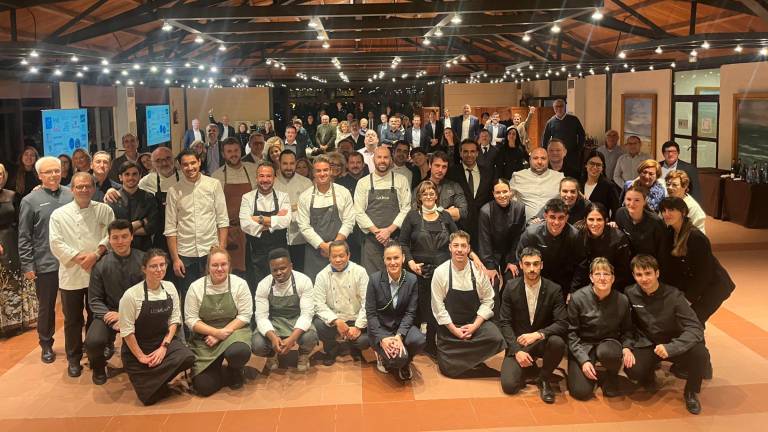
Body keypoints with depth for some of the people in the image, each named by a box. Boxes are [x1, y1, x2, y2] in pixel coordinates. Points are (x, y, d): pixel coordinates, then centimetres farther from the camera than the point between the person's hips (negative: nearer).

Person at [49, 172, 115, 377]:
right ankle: (73, 359, 23)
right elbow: (56, 244, -7)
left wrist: (96, 254, -19)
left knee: (96, 317, 12)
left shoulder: (104, 211, 1)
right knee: (73, 320, 9)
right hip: (71, 275, -1)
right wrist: (79, 258, -15)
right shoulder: (59, 214, -2)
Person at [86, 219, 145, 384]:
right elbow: (94, 300, 2)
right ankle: (98, 367, 14)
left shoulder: (143, 260, -6)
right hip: (109, 313, 1)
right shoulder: (101, 265, -2)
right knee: (93, 342, -28)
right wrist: (111, 316, -15)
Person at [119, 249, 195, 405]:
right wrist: (141, 356, -12)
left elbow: (175, 319, 1)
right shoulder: (131, 295, -18)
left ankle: (152, 377, 1)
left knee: (187, 358, -27)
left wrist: (164, 346, -9)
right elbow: (127, 331, -13)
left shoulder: (170, 288, -3)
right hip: (137, 347, -4)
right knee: (149, 397, -12)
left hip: (164, 340, 4)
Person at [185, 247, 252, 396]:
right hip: (204, 339, 1)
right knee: (203, 386, -15)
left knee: (239, 352, -36)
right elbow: (191, 320, -5)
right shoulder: (196, 287, -3)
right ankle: (224, 374, 22)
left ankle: (235, 372, 3)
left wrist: (223, 333, -16)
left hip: (234, 331, 0)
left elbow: (244, 316, -6)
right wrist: (217, 332, -17)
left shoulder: (240, 284, -4)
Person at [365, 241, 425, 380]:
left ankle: (404, 364, 4)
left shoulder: (412, 280, -7)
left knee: (419, 341, -30)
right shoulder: (374, 279, -12)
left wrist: (400, 335, -22)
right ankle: (382, 355, 10)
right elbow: (370, 313, -10)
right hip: (380, 327, -2)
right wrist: (382, 339, -22)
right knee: (398, 358, -28)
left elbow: (410, 312, -6)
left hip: (402, 325, 3)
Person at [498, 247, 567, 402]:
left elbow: (563, 324, -12)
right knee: (509, 385, -20)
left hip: (543, 341, 0)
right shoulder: (511, 287, -4)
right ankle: (529, 367, 16)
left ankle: (544, 379, -6)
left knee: (557, 342, -36)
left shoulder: (554, 290, -7)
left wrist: (538, 334, -29)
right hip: (518, 342, 1)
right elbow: (504, 323, -5)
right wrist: (517, 350, -18)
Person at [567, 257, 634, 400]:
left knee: (609, 352, -38)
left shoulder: (622, 300, -7)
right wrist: (584, 360, -17)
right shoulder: (577, 298, -13)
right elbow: (571, 333, -7)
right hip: (582, 345, -1)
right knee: (581, 392, -19)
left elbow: (626, 330, 9)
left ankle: (610, 378, -2)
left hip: (608, 343, 1)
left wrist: (627, 347, -12)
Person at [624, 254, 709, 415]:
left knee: (700, 354, -31)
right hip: (645, 345, 1)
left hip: (672, 343, 0)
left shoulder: (673, 295, -17)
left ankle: (691, 392, 1)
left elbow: (695, 328, -23)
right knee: (633, 370, -30)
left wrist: (670, 347, -36)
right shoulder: (630, 294, -12)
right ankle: (649, 374, 11)